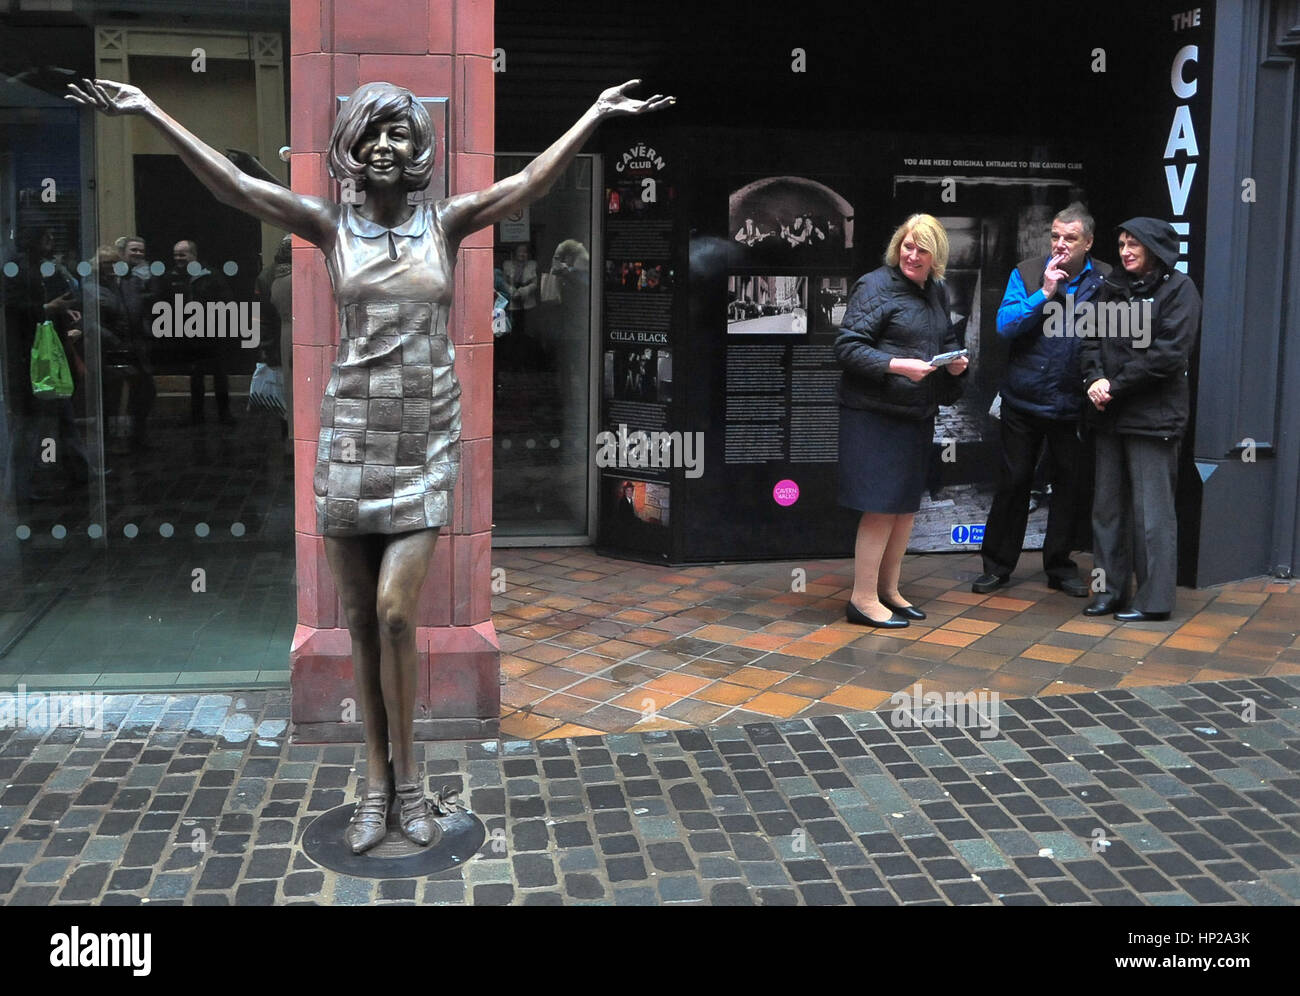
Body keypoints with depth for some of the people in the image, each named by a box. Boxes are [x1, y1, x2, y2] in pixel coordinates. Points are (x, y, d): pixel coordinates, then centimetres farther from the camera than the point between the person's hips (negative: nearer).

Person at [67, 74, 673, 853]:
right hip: (352, 432, 2)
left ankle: (407, 776, 8)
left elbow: (533, 181, -6)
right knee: (362, 619, 6)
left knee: (395, 612, -11)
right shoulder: (332, 225, 4)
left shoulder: (447, 221, 3)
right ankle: (379, 781, 18)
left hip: (429, 438, -1)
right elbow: (232, 185, -2)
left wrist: (598, 114, -14)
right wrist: (150, 111, -8)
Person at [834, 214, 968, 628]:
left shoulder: (937, 292, 14)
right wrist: (897, 365, -25)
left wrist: (956, 361, 3)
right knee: (881, 507, -6)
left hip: (918, 415, 8)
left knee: (907, 503, 13)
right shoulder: (876, 286, -10)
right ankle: (863, 598, 4)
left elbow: (946, 341, 26)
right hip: (875, 413, -8)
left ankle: (888, 590, 27)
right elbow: (847, 346, -15)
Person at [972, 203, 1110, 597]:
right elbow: (1005, 326, -9)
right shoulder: (1027, 273, 0)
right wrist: (1044, 293, -17)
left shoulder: (1106, 281, -1)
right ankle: (997, 565, 19)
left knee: (1071, 485, 9)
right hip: (1024, 400, 0)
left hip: (1073, 405, 0)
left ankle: (1059, 566, 24)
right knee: (1013, 483, 8)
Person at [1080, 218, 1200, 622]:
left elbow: (1169, 354, -13)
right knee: (1108, 504, 10)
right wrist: (1095, 378, -8)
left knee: (1151, 508, -2)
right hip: (1110, 414, 7)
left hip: (1153, 416, -6)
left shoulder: (1178, 288, -5)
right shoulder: (1113, 287, 14)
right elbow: (1093, 338, 11)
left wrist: (1116, 385, -13)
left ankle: (1153, 599, 5)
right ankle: (1111, 589, 19)